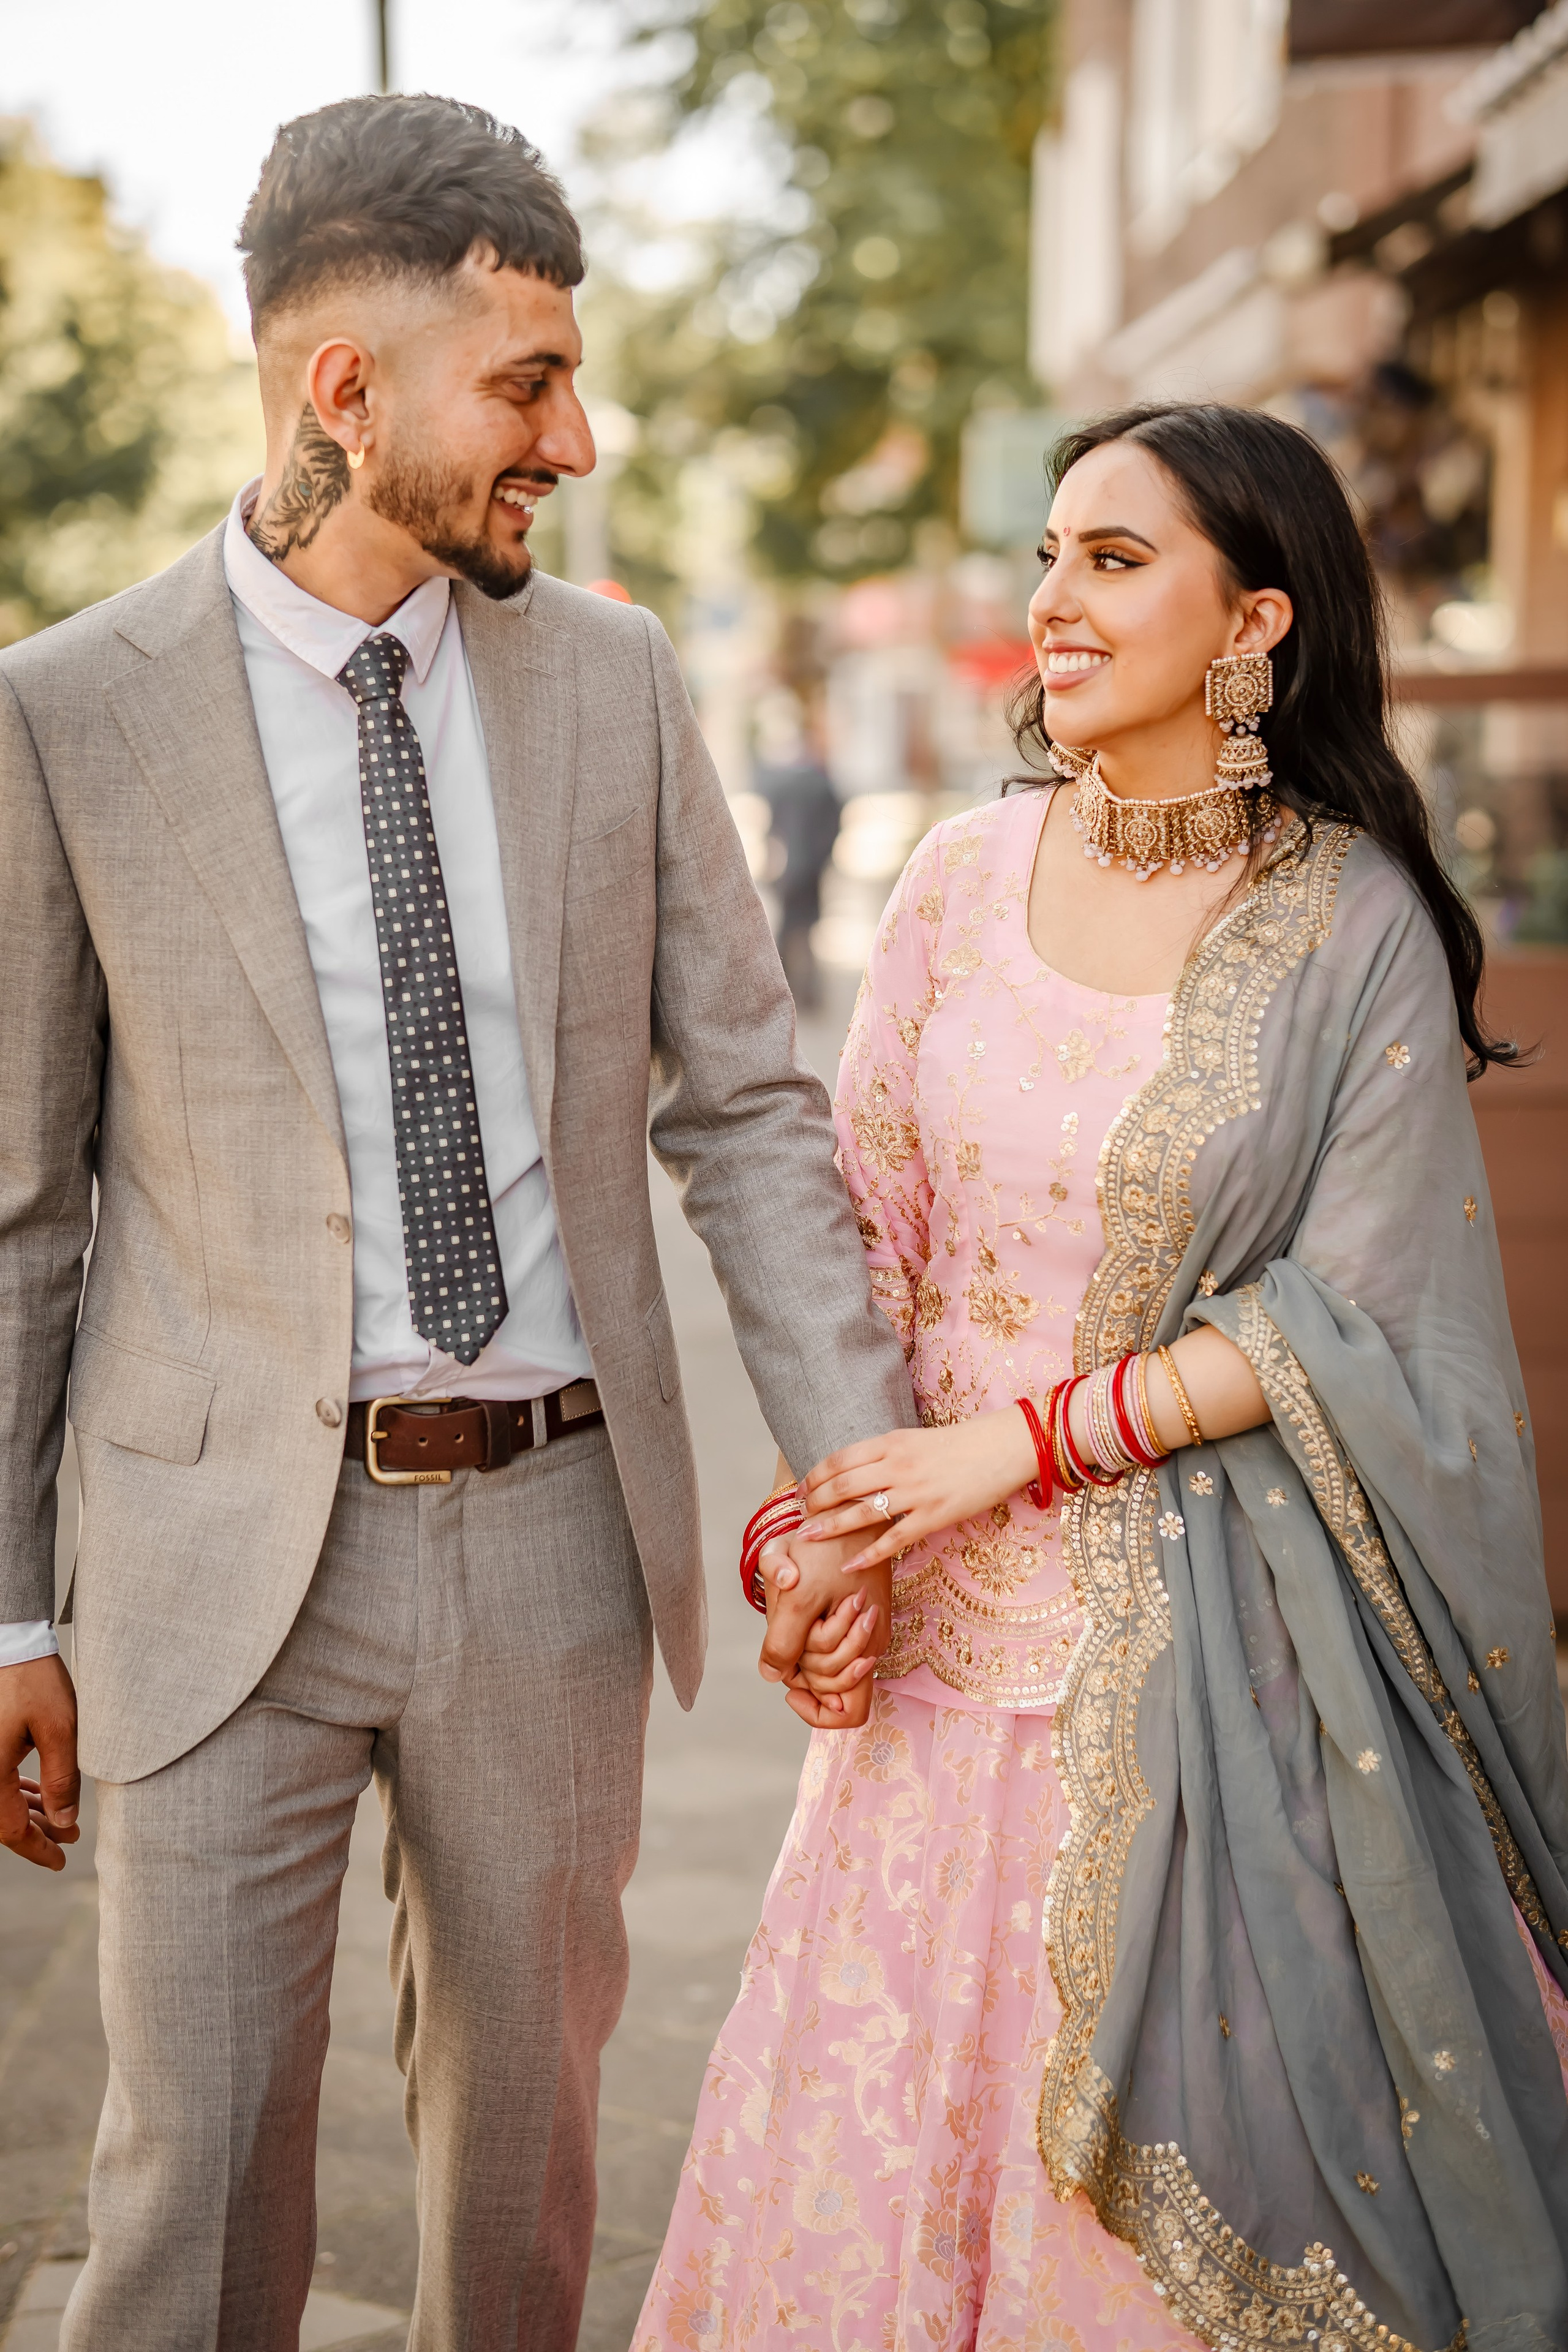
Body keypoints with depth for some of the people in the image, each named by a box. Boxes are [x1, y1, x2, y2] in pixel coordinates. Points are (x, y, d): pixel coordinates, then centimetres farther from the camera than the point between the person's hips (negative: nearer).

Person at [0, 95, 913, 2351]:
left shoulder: (616, 676, 2)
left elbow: (748, 1103, 4)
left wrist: (861, 1470, -5)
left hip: (555, 1529, 3)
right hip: (229, 1549, -3)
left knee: (527, 2113, 18)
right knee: (197, 2163, 5)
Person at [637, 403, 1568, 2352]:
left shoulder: (1355, 927, -9)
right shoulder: (963, 877, 2)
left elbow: (1348, 1319, -10)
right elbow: (862, 1227, 5)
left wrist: (1027, 1440, -14)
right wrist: (817, 1523, -6)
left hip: (1211, 1630, -3)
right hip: (951, 1608, 4)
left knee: (1196, 2152, 8)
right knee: (889, 2118, 12)